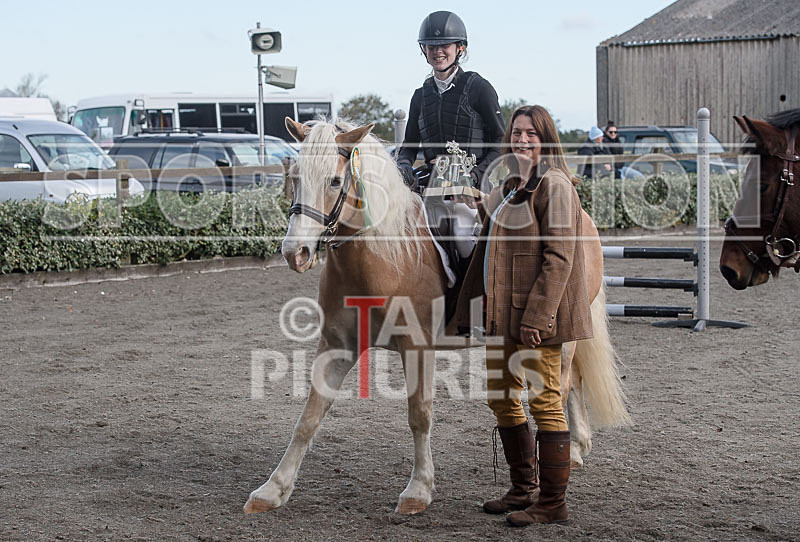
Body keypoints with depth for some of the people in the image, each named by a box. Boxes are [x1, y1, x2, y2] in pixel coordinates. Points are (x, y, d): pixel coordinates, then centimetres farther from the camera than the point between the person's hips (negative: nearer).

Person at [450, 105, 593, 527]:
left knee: (545, 402, -4)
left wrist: (537, 315, -23)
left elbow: (559, 255, -18)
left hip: (537, 316, -10)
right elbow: (488, 249, 23)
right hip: (503, 315, 10)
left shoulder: (553, 185, -11)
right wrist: (465, 309, 21)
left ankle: (552, 503, 3)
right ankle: (524, 490, 27)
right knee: (501, 399, 15)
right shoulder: (509, 187, 17)